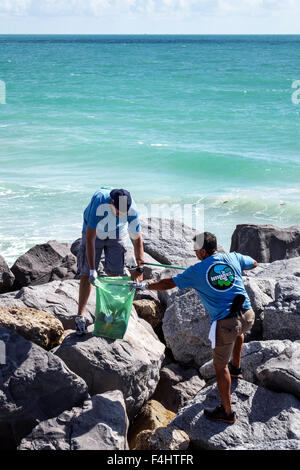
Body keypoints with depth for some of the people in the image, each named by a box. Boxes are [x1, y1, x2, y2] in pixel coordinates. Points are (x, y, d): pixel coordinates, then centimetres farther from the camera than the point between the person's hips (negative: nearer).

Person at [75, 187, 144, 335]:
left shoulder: (131, 209, -30)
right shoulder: (99, 202, -40)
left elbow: (137, 239, -18)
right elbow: (90, 238, -36)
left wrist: (139, 268, -22)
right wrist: (92, 269, -37)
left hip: (117, 235, 2)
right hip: (94, 233, -2)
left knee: (114, 274, -3)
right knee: (86, 274, -7)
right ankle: (80, 317, -1)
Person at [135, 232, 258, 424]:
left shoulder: (196, 271, -4)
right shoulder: (233, 258, 5)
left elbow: (168, 283, 5)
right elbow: (254, 263, 26)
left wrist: (145, 286, 20)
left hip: (225, 323, -5)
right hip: (248, 315, 5)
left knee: (220, 367, 10)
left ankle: (227, 412, 17)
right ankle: (236, 368, 53)